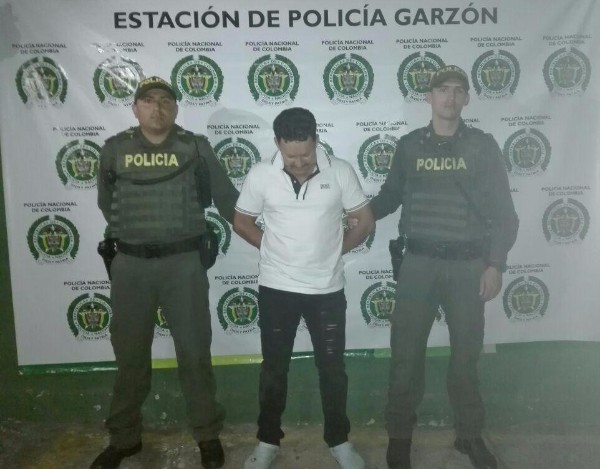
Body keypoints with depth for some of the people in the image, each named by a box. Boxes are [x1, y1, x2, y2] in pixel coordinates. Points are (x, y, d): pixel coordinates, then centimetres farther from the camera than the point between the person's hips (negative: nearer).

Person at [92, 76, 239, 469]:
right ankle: (125, 437, 32)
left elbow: (227, 199, 4)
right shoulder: (115, 149, 3)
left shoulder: (196, 147, 0)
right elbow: (107, 204, 15)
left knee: (194, 352, 7)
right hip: (130, 265, 2)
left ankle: (208, 434, 24)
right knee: (130, 354, 13)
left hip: (184, 263, -1)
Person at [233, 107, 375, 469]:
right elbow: (241, 222, 6)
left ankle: (339, 440, 32)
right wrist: (272, 247, 1)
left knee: (332, 367, 12)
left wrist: (334, 250, 2)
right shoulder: (261, 175, -7)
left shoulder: (340, 172, -8)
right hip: (276, 288, 0)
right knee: (274, 368, 13)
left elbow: (366, 222, 2)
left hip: (327, 288, 0)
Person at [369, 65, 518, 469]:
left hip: (469, 264, 0)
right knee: (406, 352, 4)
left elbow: (503, 211, 0)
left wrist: (496, 263, -6)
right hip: (419, 262, 0)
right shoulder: (409, 145, 4)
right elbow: (391, 196, 13)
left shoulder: (483, 145, 1)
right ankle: (400, 435, 23)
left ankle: (470, 434, 32)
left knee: (466, 352, 12)